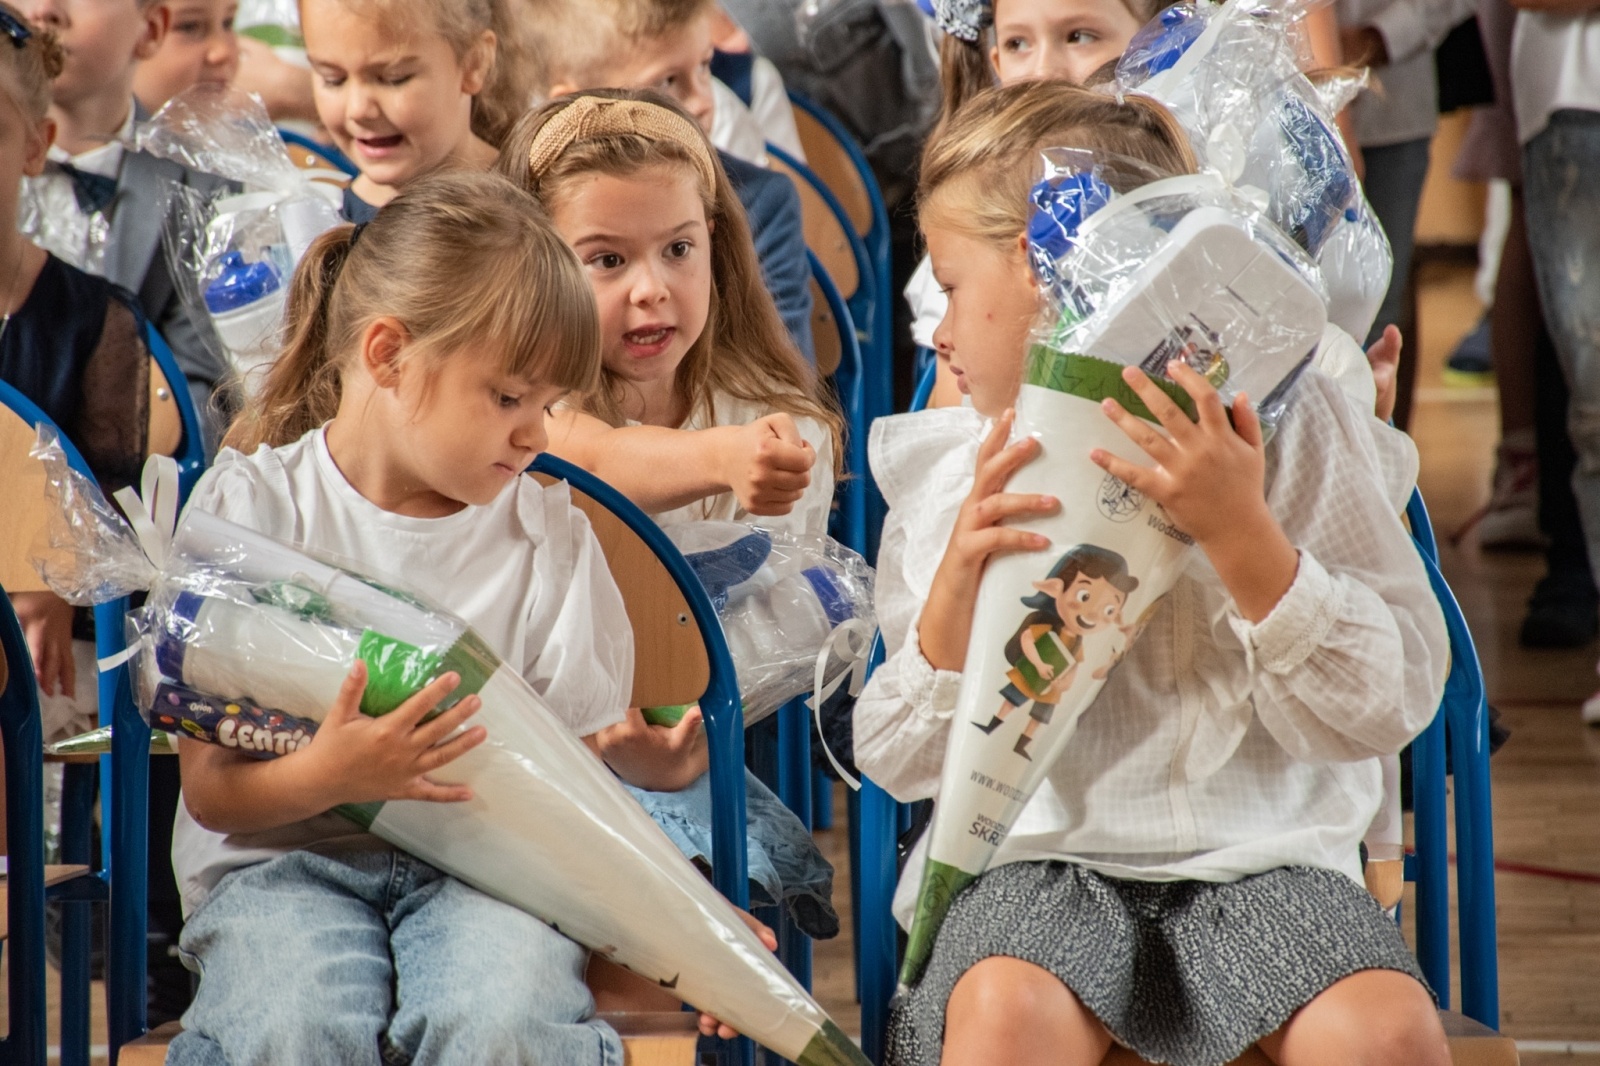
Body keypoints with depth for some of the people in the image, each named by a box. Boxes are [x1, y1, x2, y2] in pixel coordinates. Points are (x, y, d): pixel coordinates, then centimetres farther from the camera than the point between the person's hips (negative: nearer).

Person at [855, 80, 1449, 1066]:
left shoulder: (1287, 422, 1)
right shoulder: (951, 472, 10)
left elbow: (1387, 708, -6)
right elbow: (903, 765, 10)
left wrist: (1241, 530, -17)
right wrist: (958, 584, -8)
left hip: (1259, 850, -1)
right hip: (1040, 852, 1)